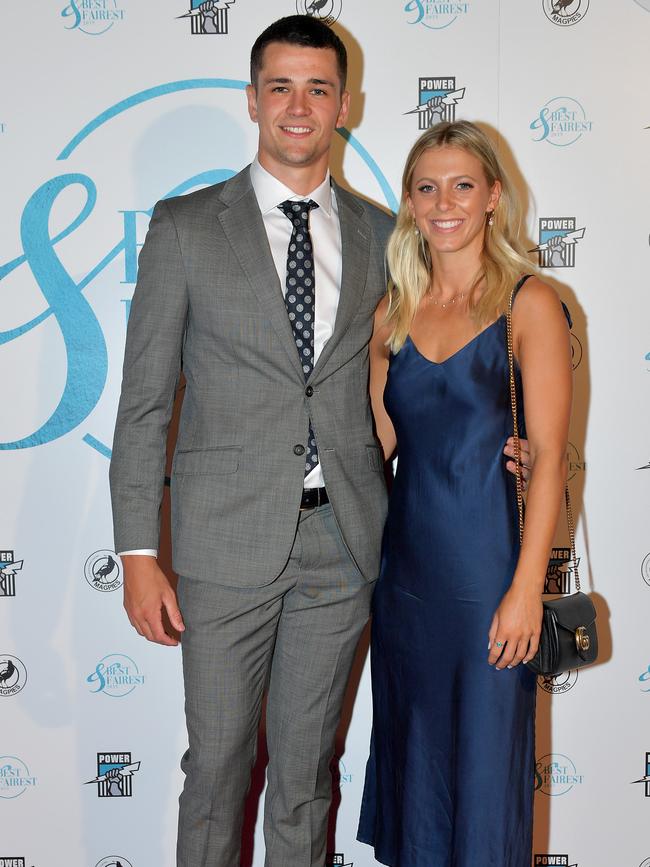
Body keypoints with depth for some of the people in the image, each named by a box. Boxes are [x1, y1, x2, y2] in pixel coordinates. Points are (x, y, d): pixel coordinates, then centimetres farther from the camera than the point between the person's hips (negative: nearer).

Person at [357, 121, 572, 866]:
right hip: (406, 563, 5)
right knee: (409, 745, 17)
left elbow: (549, 455, -11)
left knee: (484, 757, 7)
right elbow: (377, 442, 11)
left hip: (488, 566, -4)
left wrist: (526, 588, -15)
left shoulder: (529, 304, -6)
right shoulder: (393, 314, 7)